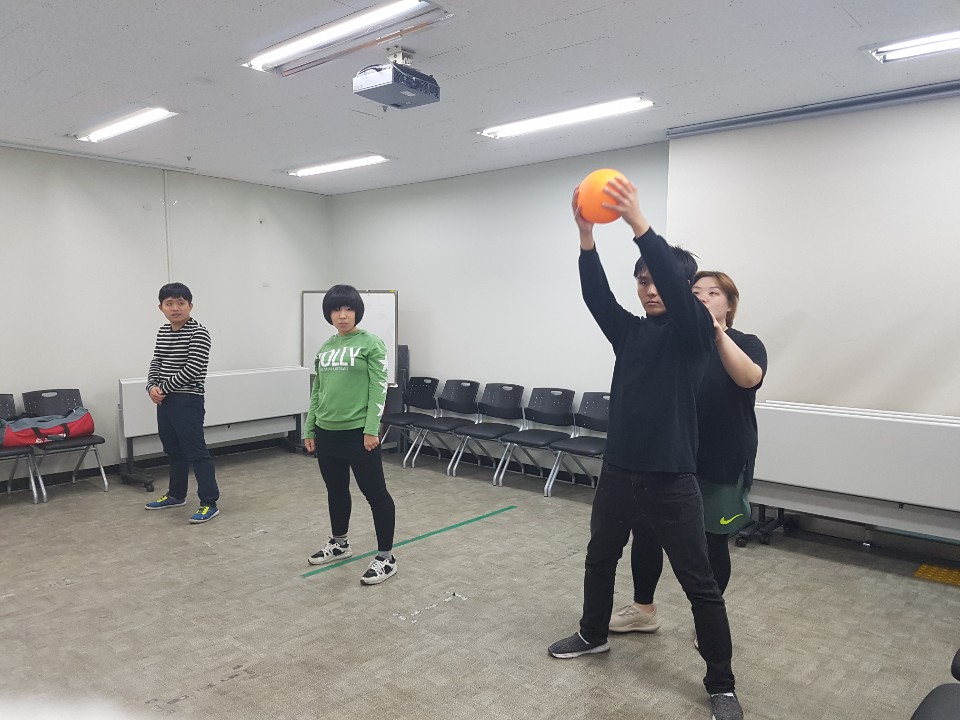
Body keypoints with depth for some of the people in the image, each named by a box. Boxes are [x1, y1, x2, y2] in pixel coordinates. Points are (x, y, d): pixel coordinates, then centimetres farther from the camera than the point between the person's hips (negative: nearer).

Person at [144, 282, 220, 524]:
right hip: (165, 401, 8)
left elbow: (192, 369, -19)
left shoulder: (199, 333, -13)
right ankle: (176, 495, 34)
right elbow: (156, 363, 14)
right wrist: (152, 386, -5)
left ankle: (210, 503, -1)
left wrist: (164, 387, -12)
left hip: (188, 401, -8)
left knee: (196, 452, -6)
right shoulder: (163, 332, 11)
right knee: (174, 451, 19)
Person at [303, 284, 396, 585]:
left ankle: (386, 557, 10)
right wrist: (309, 430, 13)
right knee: (336, 490, 19)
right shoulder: (324, 348, 13)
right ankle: (339, 543, 37)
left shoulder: (371, 343, -6)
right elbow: (317, 392, 16)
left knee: (375, 493, 0)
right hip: (327, 432, 7)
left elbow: (379, 389, -11)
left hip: (358, 432, -7)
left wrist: (371, 429, -17)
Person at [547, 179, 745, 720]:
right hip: (619, 472, 6)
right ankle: (594, 634, 45)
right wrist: (587, 237, -23)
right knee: (600, 560, 21)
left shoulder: (694, 334, -6)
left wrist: (638, 224, -34)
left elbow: (677, 286, -24)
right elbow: (596, 296, -8)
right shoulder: (628, 331, 7)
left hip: (672, 479, -5)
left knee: (700, 584, 4)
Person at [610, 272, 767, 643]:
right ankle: (643, 608, 27)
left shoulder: (746, 344, -1)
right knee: (646, 530, 6)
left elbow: (749, 378, -24)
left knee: (712, 542, 8)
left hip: (722, 462, -2)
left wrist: (718, 334, -34)